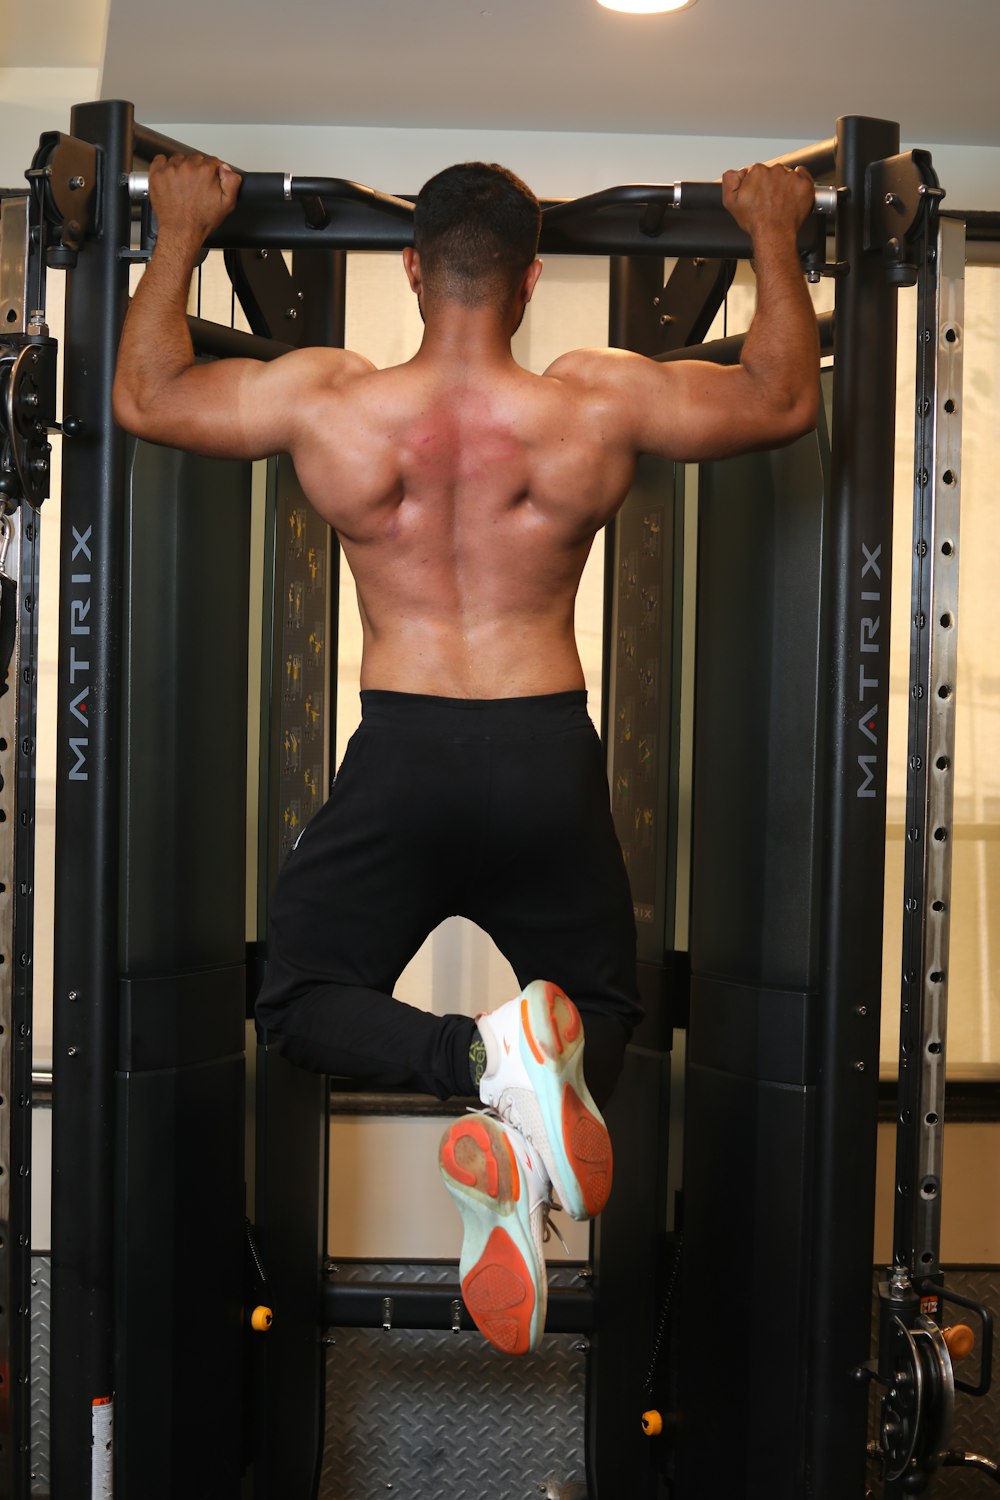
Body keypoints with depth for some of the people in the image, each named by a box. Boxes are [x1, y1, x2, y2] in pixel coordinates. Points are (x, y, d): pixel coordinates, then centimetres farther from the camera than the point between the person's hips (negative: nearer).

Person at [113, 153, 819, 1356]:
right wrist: (773, 237, 23)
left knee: (304, 1002, 16)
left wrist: (179, 233, 24)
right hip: (548, 758, 1)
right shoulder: (599, 401, -4)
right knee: (602, 1006, 21)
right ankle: (523, 1137, -15)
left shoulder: (324, 399, -4)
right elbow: (784, 400, 11)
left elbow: (144, 398, 13)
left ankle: (487, 1059, -16)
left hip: (400, 759, -1)